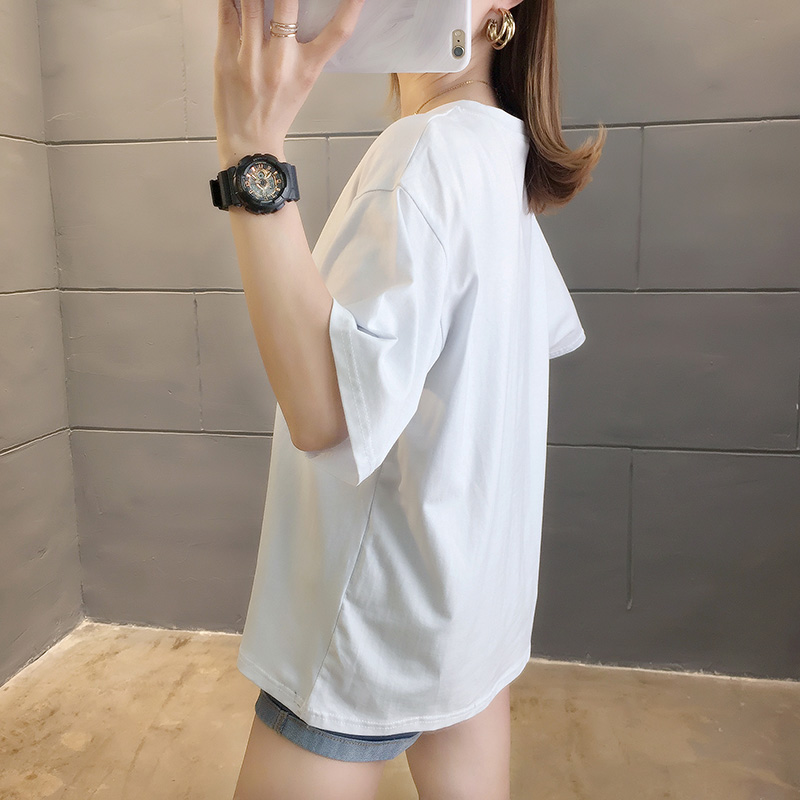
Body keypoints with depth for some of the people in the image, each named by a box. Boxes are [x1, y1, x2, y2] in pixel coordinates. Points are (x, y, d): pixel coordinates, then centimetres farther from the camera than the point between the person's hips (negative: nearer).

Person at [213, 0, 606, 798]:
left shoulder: (427, 148, -21)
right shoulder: (499, 152, 8)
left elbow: (323, 411, -32)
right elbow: (553, 329, 23)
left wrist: (250, 157, -35)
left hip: (382, 611, -9)